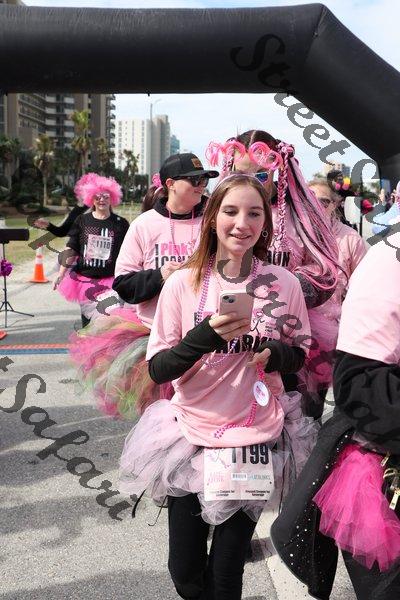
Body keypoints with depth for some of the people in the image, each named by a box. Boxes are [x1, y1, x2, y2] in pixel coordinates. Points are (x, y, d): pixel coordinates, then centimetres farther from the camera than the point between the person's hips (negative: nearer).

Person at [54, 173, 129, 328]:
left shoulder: (120, 224, 1)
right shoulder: (82, 221, 4)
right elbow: (70, 249, 7)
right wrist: (61, 274, 1)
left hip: (110, 281, -2)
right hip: (84, 279, 2)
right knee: (87, 321, 11)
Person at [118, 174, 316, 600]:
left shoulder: (284, 283, -6)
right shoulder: (183, 282, -9)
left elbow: (299, 354, 7)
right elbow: (157, 369, -8)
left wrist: (274, 354, -15)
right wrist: (206, 336, -25)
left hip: (255, 440, 0)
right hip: (191, 436, 0)